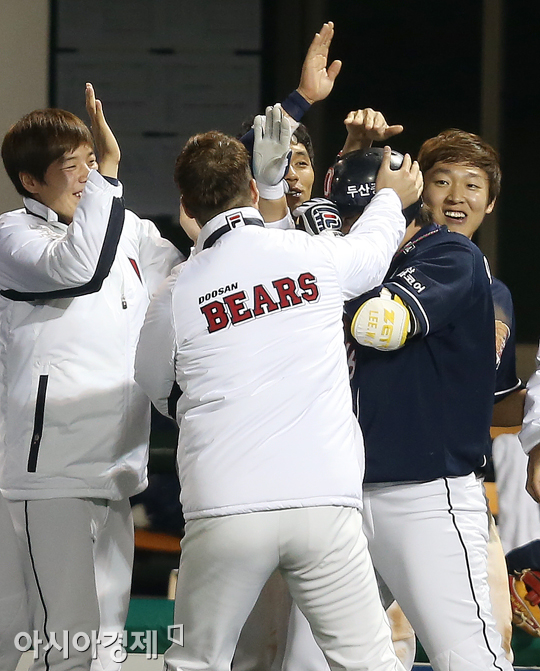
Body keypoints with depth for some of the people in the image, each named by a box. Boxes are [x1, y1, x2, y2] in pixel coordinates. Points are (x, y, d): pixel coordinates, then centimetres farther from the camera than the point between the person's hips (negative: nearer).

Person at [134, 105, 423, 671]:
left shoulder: (175, 295, 4)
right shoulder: (318, 257, 4)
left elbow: (154, 386, 23)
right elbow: (372, 250, 29)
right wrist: (391, 198, 51)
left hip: (223, 512, 0)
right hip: (324, 503, 0)